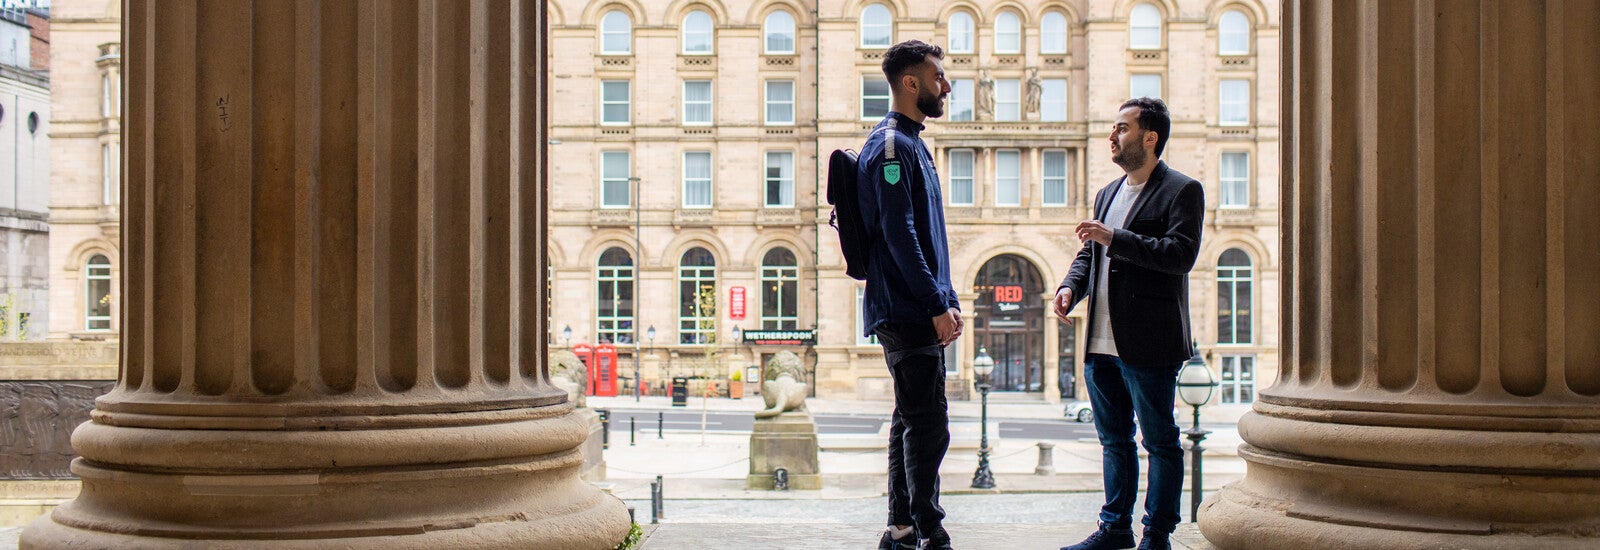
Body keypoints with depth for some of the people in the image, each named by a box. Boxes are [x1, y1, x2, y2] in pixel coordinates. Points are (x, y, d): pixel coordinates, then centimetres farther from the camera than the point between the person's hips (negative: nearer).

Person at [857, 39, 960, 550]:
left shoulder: (911, 144, 19)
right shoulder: (891, 144, -12)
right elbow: (898, 235, -19)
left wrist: (948, 301, 18)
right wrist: (937, 306, -19)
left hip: (918, 314, 10)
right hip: (906, 311, -10)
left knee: (912, 422, 13)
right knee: (928, 426, -9)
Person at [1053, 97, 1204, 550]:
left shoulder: (1181, 191, -5)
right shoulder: (1108, 194, 18)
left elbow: (1181, 254, -19)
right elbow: (1089, 252, 23)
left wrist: (1114, 238, -21)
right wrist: (1071, 286, 3)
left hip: (1148, 344, -8)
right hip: (1101, 343, 8)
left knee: (1160, 442, 3)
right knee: (1114, 440, 15)